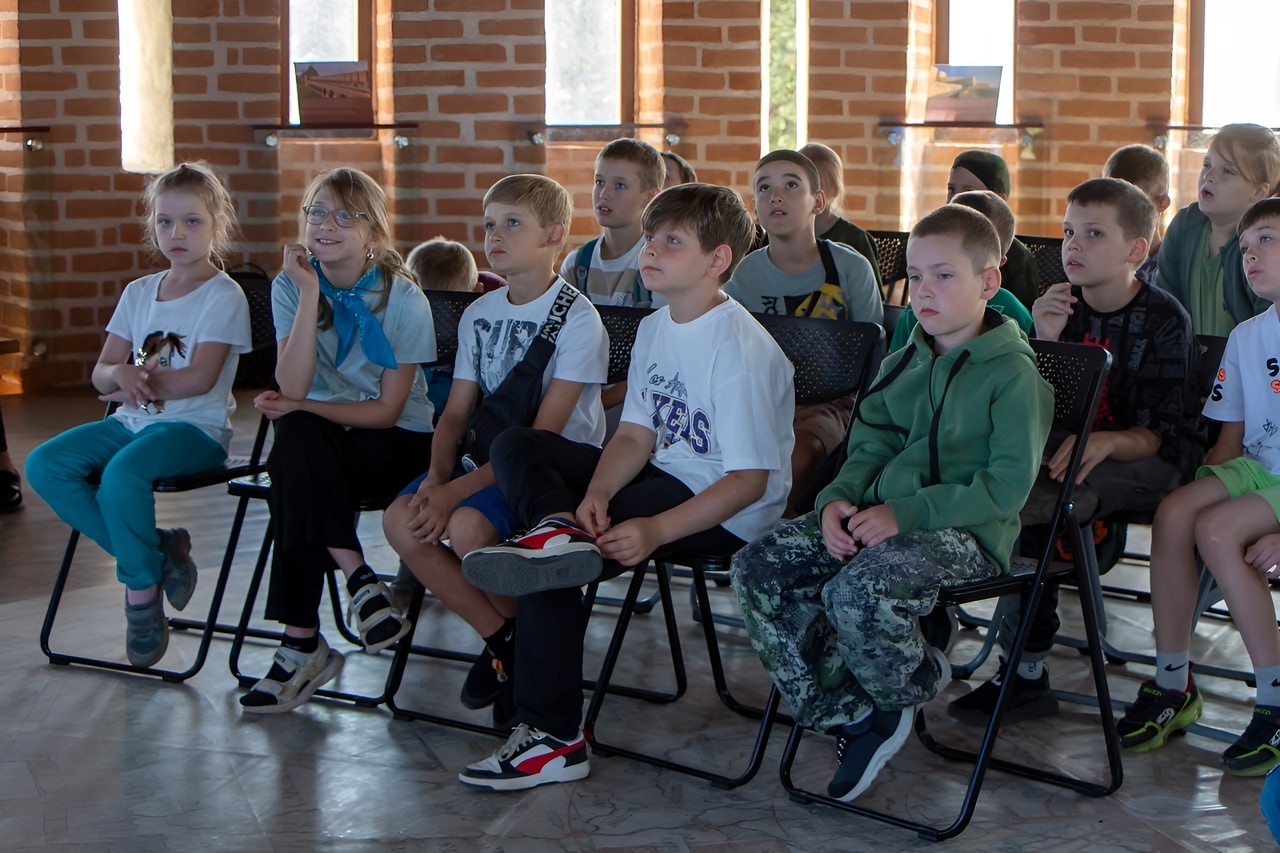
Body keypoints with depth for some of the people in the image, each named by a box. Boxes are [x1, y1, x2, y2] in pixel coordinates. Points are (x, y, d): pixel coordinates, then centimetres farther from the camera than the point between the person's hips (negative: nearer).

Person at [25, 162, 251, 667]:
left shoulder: (223, 295, -5)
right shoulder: (139, 293, 14)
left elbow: (199, 379, -16)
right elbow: (101, 373, 9)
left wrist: (140, 384, -8)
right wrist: (122, 374, -14)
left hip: (196, 428, -7)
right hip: (132, 422, 7)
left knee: (122, 473, -35)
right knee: (43, 465, -13)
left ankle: (142, 587, -13)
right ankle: (155, 552, -7)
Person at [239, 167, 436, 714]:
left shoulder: (402, 299, -9)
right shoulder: (290, 286, -2)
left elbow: (388, 410, -10)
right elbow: (293, 388, -15)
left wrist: (301, 410, -19)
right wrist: (311, 294, -21)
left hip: (397, 442, -3)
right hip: (320, 443, 3)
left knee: (298, 470, -31)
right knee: (295, 440, -34)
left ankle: (302, 642, -25)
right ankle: (358, 579, -32)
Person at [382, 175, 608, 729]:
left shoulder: (578, 320, -11)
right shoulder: (479, 315, 11)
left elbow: (544, 434, -17)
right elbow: (456, 413, 10)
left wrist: (458, 489, -23)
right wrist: (436, 476, -12)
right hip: (488, 457, 7)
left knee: (467, 526, -31)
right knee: (402, 520, -18)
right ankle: (502, 638, -3)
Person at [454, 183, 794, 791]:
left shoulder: (739, 348, -20)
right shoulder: (655, 328, 8)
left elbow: (752, 477, -22)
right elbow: (637, 433, 5)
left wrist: (656, 530, -30)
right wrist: (596, 493, -16)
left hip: (727, 514, -10)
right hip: (663, 476, 10)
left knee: (553, 572, -21)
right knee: (516, 447, 4)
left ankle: (554, 739, -11)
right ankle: (561, 531, -26)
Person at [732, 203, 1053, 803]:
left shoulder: (1012, 373, -8)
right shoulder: (904, 364, 16)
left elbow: (1006, 487, -15)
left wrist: (906, 514, -21)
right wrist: (839, 499, -5)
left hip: (964, 531, -8)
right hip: (882, 515, 8)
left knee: (858, 591, -36)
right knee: (756, 568, -11)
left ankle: (917, 679, -1)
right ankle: (852, 717, -5)